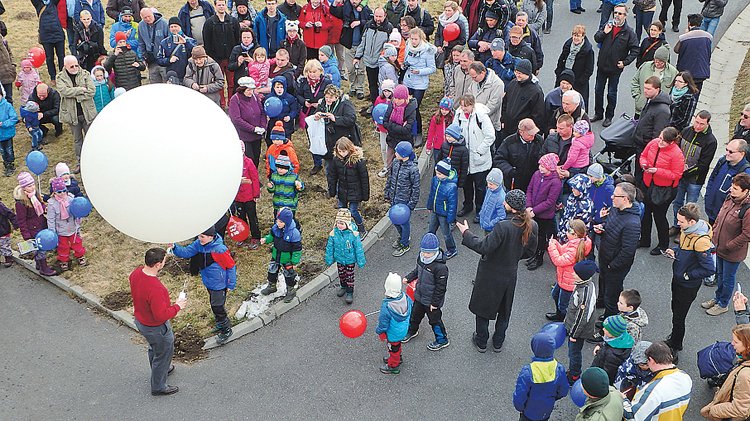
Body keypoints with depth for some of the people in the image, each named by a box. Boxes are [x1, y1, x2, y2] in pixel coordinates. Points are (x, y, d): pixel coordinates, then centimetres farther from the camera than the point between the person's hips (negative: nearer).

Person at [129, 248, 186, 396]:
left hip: (140, 320, 8)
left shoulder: (136, 272, -16)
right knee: (163, 354, 17)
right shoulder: (155, 289, -42)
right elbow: (161, 315, -34)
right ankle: (158, 387, 38)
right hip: (155, 327, -8)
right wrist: (177, 306, -20)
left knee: (154, 347, 34)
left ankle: (159, 369, 60)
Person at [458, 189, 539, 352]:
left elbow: (484, 247, -29)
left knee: (483, 308, 18)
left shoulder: (503, 227, -33)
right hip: (510, 274, 5)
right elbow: (529, 250, 1)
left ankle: (481, 342, 35)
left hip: (490, 275, -5)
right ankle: (498, 343, 40)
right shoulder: (532, 226, -13)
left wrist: (466, 233, -19)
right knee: (504, 310, 24)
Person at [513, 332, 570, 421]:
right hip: (547, 411, 3)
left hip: (530, 411, -3)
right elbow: (563, 391, -8)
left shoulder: (527, 372, -36)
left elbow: (519, 396, -27)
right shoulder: (559, 369, -24)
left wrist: (519, 407, -5)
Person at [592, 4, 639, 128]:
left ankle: (609, 116, 20)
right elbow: (596, 38, 3)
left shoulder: (629, 32, -9)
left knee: (612, 93, 7)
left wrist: (625, 62, -15)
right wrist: (604, 32, -15)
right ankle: (598, 113, 30)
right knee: (598, 90, 14)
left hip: (615, 68, -4)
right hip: (602, 65, 4)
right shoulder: (608, 25, 1)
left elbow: (635, 50, -8)